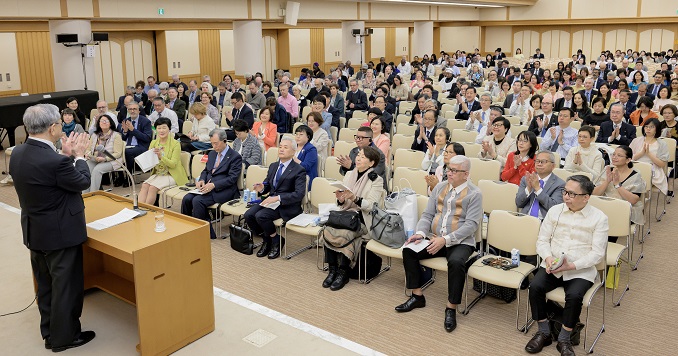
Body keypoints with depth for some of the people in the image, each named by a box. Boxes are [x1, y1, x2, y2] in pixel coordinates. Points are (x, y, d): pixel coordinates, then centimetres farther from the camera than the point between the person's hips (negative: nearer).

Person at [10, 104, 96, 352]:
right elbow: (83, 182, -13)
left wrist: (66, 155, 5)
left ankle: (49, 332, 37)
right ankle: (64, 337, 22)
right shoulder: (56, 161, -30)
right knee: (66, 286, 8)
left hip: (35, 231, 9)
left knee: (45, 285, 22)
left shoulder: (18, 153, -4)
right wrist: (78, 155, 0)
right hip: (60, 233, -8)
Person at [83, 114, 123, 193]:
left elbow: (117, 153, -8)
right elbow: (89, 149, 18)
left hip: (110, 161, -5)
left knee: (96, 170, -31)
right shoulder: (94, 135, 15)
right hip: (94, 160, 5)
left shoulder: (116, 135, -2)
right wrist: (87, 154, -7)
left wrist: (105, 158, -21)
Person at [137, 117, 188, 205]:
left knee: (153, 187, -26)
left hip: (171, 175, -5)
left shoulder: (175, 144, -6)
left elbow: (173, 164, -14)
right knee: (144, 186, -22)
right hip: (157, 174, 5)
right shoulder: (153, 143, 11)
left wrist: (161, 157, -29)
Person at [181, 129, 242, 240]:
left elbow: (232, 178, -13)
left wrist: (213, 185, -23)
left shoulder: (235, 157, -5)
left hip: (223, 190, -7)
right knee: (187, 199, -17)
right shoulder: (212, 154, 19)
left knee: (197, 200, -28)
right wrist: (201, 180, 0)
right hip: (207, 187, 7)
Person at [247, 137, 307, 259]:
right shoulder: (273, 166, 17)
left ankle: (277, 241, -2)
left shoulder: (299, 170, -7)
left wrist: (278, 198, -26)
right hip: (271, 200, 7)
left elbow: (299, 194, -17)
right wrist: (261, 188, -5)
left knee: (261, 216, -27)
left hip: (287, 206, -7)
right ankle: (266, 240, 6)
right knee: (248, 215, -15)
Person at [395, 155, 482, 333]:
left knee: (456, 262, -35)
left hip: (461, 242, -5)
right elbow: (427, 215, 10)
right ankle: (417, 296, 0)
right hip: (434, 239, 5)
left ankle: (451, 308, -16)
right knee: (408, 250, -15)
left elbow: (471, 224, -14)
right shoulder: (439, 187, 11)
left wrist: (445, 240, -23)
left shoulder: (474, 194, -5)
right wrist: (420, 233, -11)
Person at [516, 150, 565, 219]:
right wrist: (528, 188, -11)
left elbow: (554, 207, -11)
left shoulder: (559, 184, 1)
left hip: (543, 221, -3)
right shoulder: (525, 179, 12)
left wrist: (537, 188, -15)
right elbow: (518, 203, 5)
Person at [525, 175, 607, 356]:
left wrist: (571, 266, -20)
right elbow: (542, 240, 7)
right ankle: (543, 332, -3)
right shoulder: (555, 211, 6)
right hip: (551, 266, 3)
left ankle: (564, 339, -7)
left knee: (574, 296, -31)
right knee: (535, 287, -23)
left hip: (581, 271, -3)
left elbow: (597, 253, -9)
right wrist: (548, 258, -14)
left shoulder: (599, 218, -4)